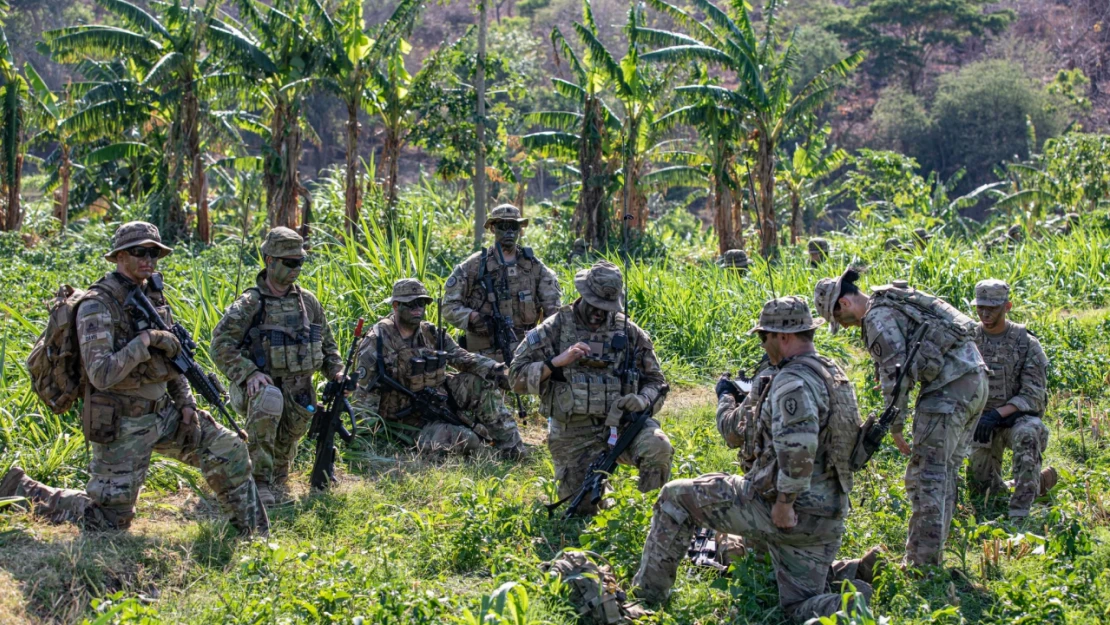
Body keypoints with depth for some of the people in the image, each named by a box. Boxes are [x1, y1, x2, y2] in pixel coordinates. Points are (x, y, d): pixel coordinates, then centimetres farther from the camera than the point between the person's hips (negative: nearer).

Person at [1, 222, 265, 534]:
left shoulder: (153, 297, 6)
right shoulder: (97, 306, -18)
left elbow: (171, 355, 17)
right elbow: (101, 375, -28)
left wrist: (185, 402, 5)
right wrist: (145, 340, -27)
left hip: (163, 413, 7)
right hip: (121, 424, -7)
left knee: (230, 451, -2)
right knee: (110, 520, 0)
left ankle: (254, 533, 12)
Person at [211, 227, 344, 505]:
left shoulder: (307, 301, 8)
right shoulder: (250, 303, -8)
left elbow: (327, 342, 20)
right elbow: (221, 344, -14)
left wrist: (336, 371, 3)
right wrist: (248, 373, -25)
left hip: (299, 393, 6)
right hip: (263, 386, -6)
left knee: (287, 441, 3)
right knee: (268, 402, -36)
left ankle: (276, 482, 38)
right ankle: (260, 481, -29)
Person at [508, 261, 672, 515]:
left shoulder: (628, 332, 5)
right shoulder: (554, 329, -1)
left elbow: (655, 381, 12)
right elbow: (517, 375, -3)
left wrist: (644, 401, -11)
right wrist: (558, 362, -18)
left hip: (620, 423, 1)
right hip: (573, 434, -1)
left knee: (658, 447, -30)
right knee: (583, 509, -2)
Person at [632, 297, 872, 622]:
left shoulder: (793, 382, -18)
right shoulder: (832, 373, 13)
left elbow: (798, 447, -35)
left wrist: (784, 504, -25)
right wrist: (727, 399, 30)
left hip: (787, 513, -9)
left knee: (676, 497, 6)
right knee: (802, 609, 19)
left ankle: (646, 595, 10)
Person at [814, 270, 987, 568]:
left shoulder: (879, 318, -7)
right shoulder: (900, 300, 22)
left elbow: (894, 373, -13)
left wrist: (895, 427, -10)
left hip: (948, 387, -10)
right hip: (975, 378, 10)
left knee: (926, 477, -6)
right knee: (945, 473, 16)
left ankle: (922, 563, -5)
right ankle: (933, 554, 22)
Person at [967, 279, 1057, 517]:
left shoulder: (1026, 343, -7)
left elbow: (1034, 395, -12)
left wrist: (998, 413, -25)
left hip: (1018, 416, -3)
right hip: (982, 420, 3)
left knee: (1026, 435, -39)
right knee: (982, 484, -10)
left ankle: (1019, 512, -36)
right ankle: (1040, 481, 21)